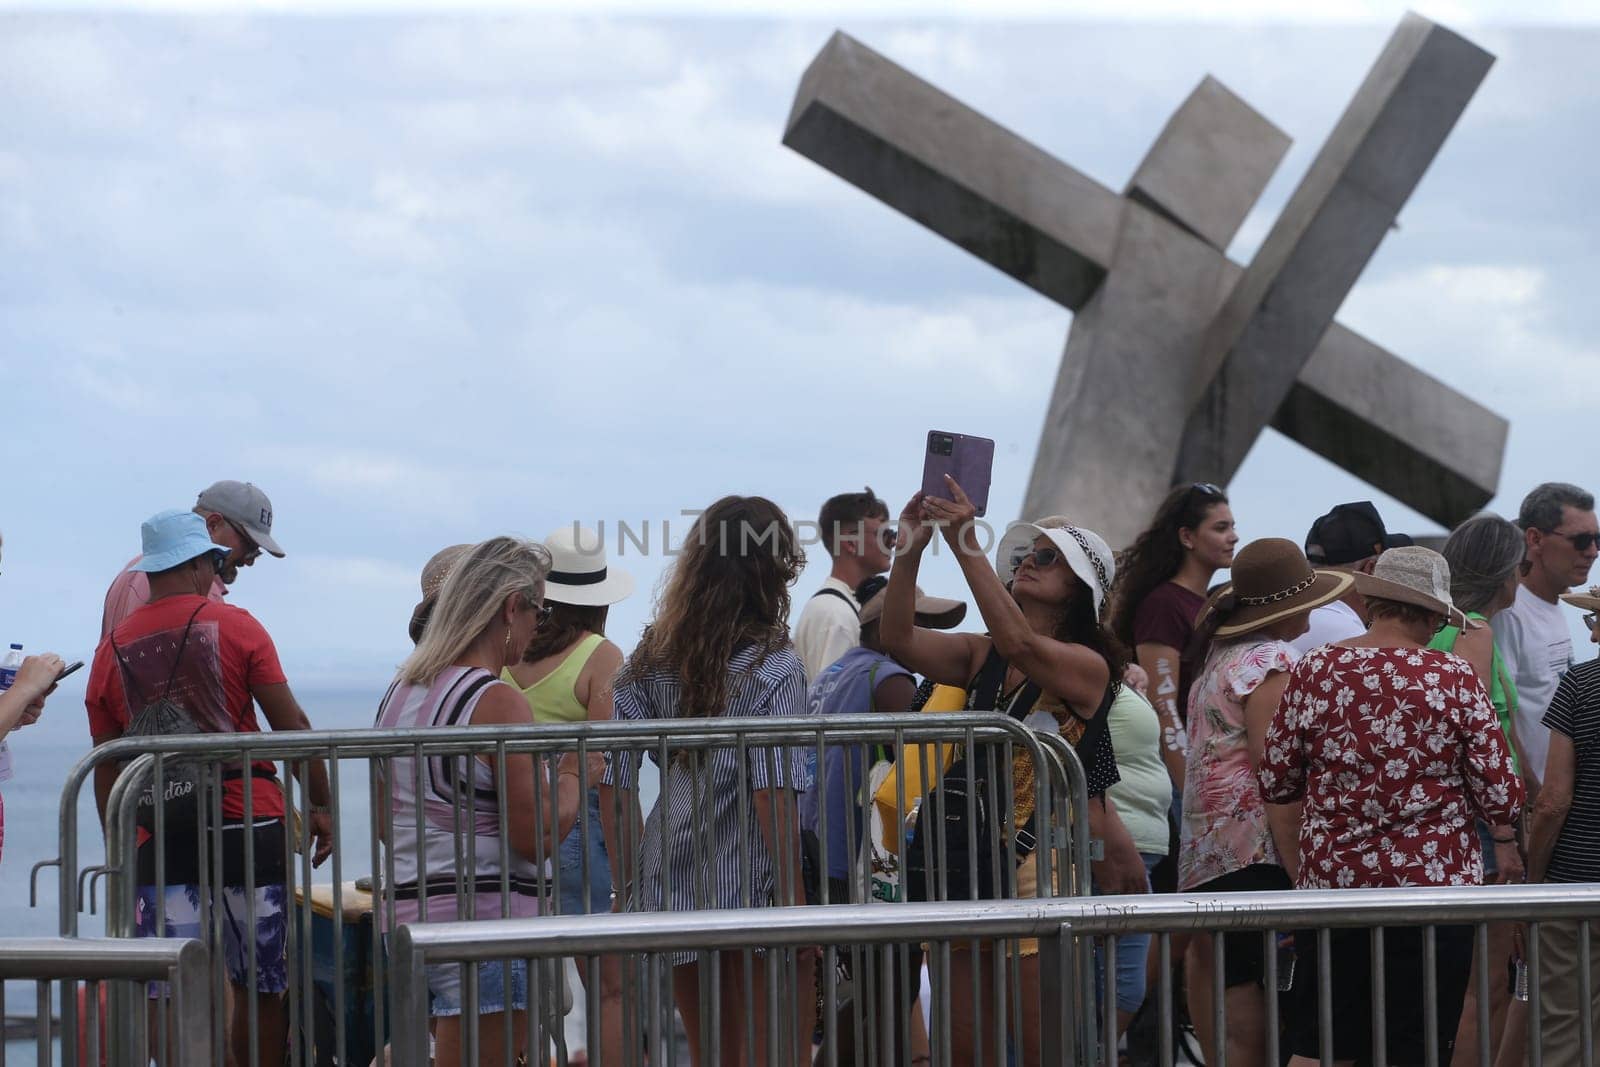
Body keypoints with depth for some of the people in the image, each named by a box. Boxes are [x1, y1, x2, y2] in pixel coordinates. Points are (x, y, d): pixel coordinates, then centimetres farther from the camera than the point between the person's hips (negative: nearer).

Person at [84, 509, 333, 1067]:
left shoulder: (112, 650, 7)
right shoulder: (234, 626, 0)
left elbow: (105, 768, 10)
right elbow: (292, 724, -2)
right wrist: (320, 805, 7)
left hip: (160, 838, 2)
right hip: (250, 828, -2)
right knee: (259, 989, 9)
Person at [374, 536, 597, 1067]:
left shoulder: (400, 692, 12)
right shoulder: (498, 702, -13)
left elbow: (385, 825, 19)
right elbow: (539, 837, -14)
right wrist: (573, 773, 1)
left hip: (409, 915, 8)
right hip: (485, 919, -8)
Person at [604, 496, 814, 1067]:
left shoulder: (652, 659, 6)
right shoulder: (771, 665, -11)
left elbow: (615, 783, 5)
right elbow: (772, 791, -17)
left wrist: (625, 888, 12)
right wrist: (794, 902, -14)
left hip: (671, 888, 6)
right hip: (751, 890, -6)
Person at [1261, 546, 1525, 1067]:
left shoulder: (1313, 671, -2)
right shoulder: (1455, 677, -7)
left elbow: (1275, 783, 3)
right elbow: (1496, 784, -5)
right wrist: (1505, 842, 15)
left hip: (1332, 878, 2)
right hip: (1435, 884, -2)